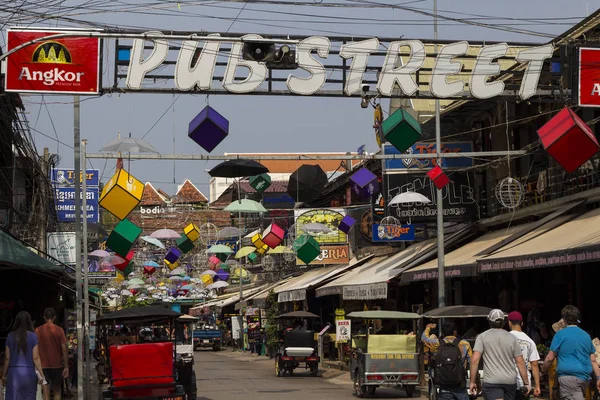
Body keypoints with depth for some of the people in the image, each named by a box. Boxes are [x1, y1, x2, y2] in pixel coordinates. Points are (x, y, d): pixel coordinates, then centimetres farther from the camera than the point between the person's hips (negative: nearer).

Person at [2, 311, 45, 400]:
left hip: (13, 372, 1)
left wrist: (4, 375, 12)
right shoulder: (32, 336, -3)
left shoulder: (11, 336, 2)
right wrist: (41, 374, -1)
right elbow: (35, 358, -6)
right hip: (29, 371, -1)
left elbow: (7, 358, 4)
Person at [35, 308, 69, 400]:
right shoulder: (59, 330, -4)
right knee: (56, 390, 17)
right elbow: (64, 349, -7)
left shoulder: (38, 330, -1)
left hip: (43, 365, 0)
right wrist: (66, 367, -3)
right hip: (57, 364, 0)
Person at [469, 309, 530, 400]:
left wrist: (472, 382, -1)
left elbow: (475, 360, -7)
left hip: (491, 381, -3)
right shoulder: (512, 338, 6)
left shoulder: (482, 337, 1)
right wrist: (526, 383, 9)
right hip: (510, 381, 3)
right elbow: (520, 362, 3)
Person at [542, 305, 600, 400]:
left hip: (569, 377, -7)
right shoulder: (586, 335, 14)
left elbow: (550, 358, -3)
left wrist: (543, 370, 13)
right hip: (585, 378, 7)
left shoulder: (561, 334, -4)